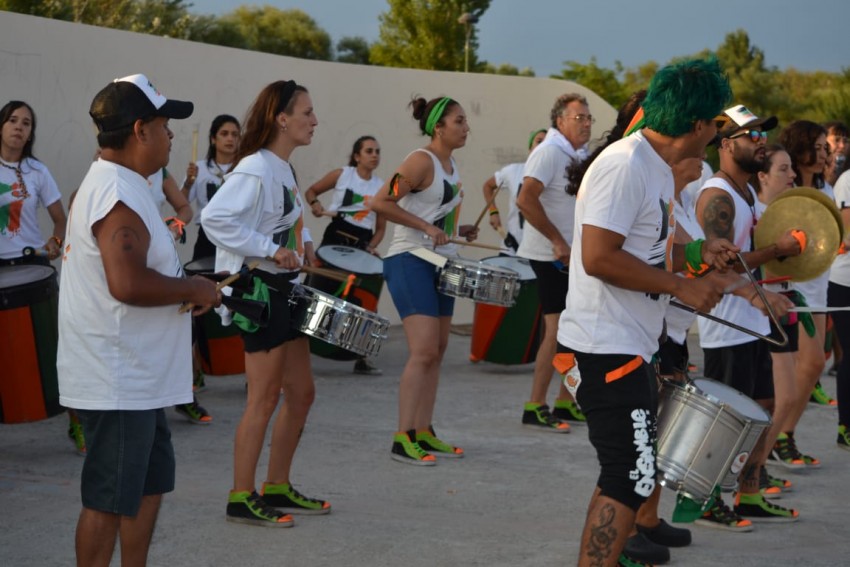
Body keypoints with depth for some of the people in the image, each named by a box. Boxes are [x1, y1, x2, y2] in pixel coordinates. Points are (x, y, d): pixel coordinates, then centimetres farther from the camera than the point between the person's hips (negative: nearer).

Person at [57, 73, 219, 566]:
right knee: (109, 500, -1)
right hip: (116, 382, -11)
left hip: (136, 377, 11)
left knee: (151, 483, 20)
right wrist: (195, 290, -17)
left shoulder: (115, 184, 14)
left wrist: (188, 288, 10)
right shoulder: (120, 196, -21)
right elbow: (127, 283, -31)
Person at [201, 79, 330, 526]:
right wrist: (271, 251, -25)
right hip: (259, 290, -10)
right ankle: (242, 499, 4)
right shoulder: (255, 170, -17)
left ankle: (278, 488, 23)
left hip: (284, 289, 10)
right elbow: (213, 218, -28)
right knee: (265, 398, -5)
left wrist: (299, 248, 10)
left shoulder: (284, 169, 12)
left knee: (301, 393, 13)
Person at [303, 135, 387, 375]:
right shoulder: (341, 175, 0)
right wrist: (316, 205, -10)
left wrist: (372, 246, -7)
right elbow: (311, 191, 11)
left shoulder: (382, 188, 6)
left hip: (362, 243, 2)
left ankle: (361, 358, 9)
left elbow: (380, 227, 10)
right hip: (335, 237, -2)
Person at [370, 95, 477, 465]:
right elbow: (381, 202, -21)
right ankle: (403, 439, -11)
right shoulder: (421, 161, -14)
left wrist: (459, 230, 10)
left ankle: (424, 432, 18)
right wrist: (426, 227, -23)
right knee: (423, 351, -14)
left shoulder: (450, 164, 13)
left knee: (437, 351, 11)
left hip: (441, 262, 9)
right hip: (410, 261, -9)